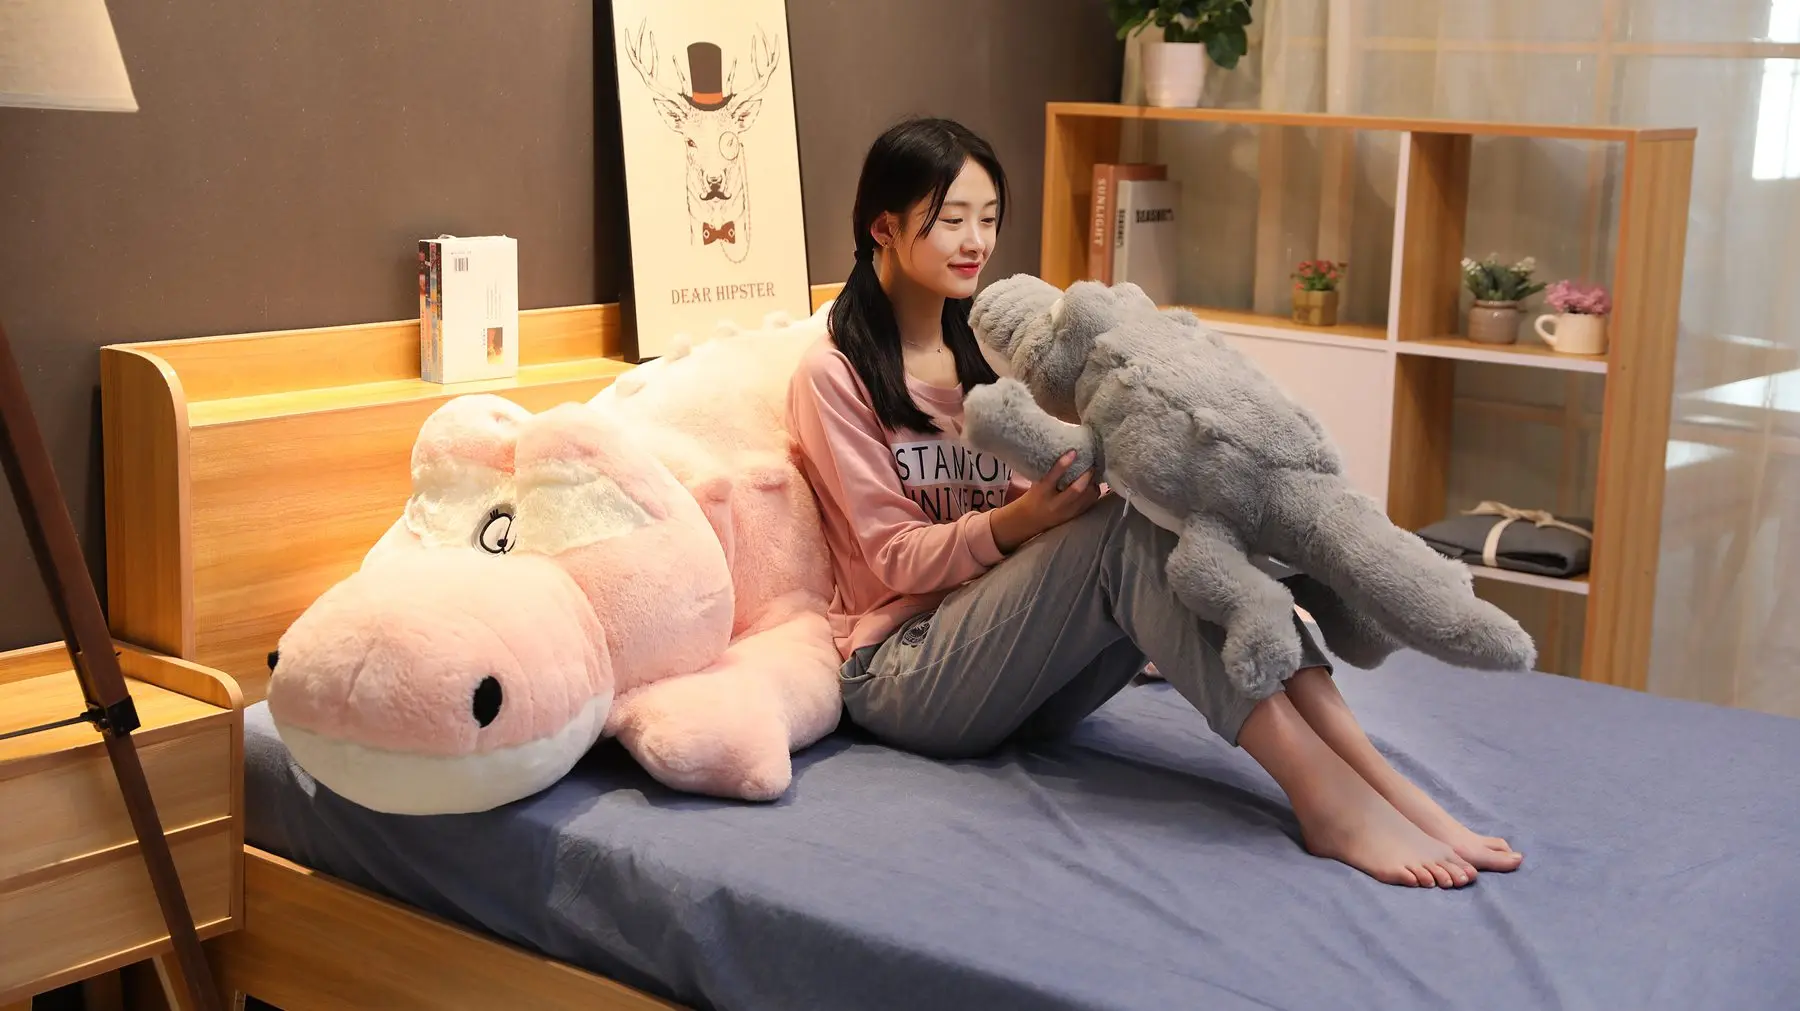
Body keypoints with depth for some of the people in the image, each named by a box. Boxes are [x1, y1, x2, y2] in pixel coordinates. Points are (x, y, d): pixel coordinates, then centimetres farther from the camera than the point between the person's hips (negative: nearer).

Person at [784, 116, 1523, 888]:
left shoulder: (982, 351, 17)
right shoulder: (834, 376, -4)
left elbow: (1043, 495, 12)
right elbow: (897, 556, -10)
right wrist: (1020, 519, -28)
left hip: (1018, 677, 6)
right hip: (904, 672, -6)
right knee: (1126, 526, -30)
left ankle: (1378, 777, -34)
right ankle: (1324, 797, -40)